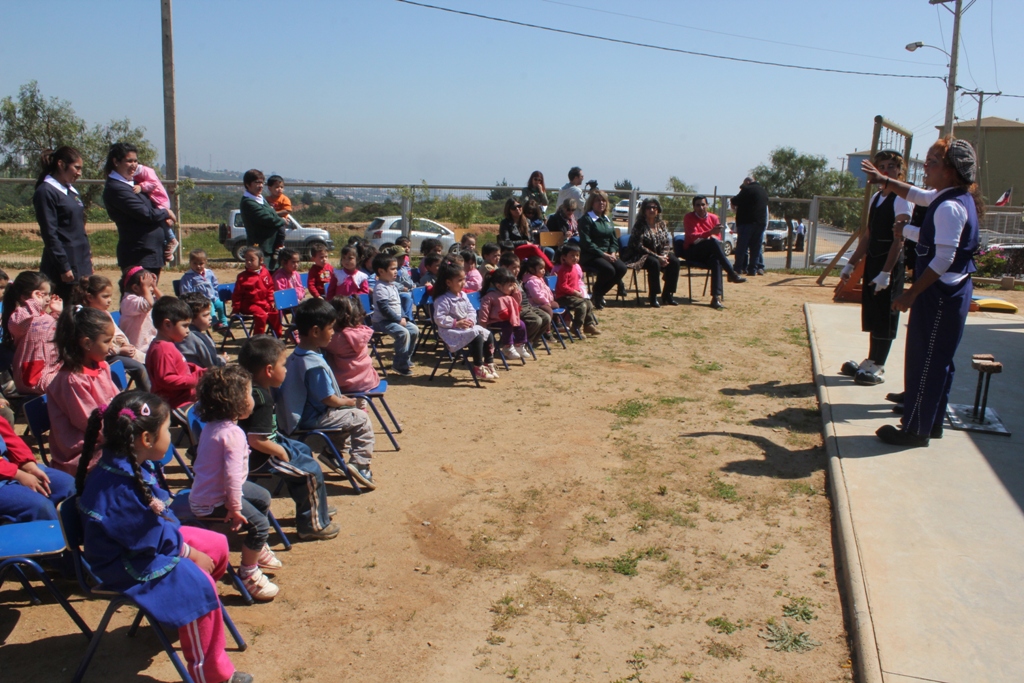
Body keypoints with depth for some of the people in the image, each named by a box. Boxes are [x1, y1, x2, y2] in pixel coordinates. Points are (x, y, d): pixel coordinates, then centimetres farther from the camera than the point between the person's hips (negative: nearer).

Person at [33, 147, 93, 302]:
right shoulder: (45, 192, -9)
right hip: (64, 267, -8)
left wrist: (88, 257, 18)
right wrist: (63, 267, -17)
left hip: (81, 265, 8)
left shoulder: (71, 191, 15)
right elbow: (49, 234, -14)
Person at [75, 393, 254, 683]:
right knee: (198, 584, -24)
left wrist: (157, 506, -10)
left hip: (150, 541, 10)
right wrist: (187, 552, -14)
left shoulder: (129, 466, -1)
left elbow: (159, 508, 12)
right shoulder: (116, 485, -32)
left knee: (217, 544, 11)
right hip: (127, 565, -10)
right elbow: (147, 538, -26)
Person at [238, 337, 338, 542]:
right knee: (311, 471, -11)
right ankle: (313, 525, 5)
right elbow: (257, 440, -34)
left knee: (303, 450, 27)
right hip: (259, 456, -12)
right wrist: (282, 452, -20)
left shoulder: (257, 387, 2)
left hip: (267, 444, 12)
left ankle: (316, 507, 40)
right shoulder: (262, 400, -31)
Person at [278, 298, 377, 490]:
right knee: (361, 419, -2)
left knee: (346, 415, 27)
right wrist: (346, 402, -3)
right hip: (313, 419, -10)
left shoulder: (295, 356, 3)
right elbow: (328, 399, -22)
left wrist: (340, 399, 12)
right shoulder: (315, 365, -29)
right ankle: (360, 465, -4)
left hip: (300, 414, 10)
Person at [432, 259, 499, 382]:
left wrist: (470, 320, -7)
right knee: (477, 337, -27)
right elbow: (439, 319, -21)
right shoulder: (443, 300, -15)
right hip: (451, 332, -9)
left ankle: (489, 364, 8)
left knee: (488, 334, -2)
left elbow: (472, 311, 15)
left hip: (467, 327, 9)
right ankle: (478, 370, -17)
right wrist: (457, 323, -22)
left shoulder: (463, 295, 10)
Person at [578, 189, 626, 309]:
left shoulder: (607, 220, 18)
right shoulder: (586, 219, -5)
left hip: (607, 254, 7)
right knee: (609, 270, -32)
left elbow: (614, 239, 16)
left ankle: (600, 293, -1)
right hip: (589, 256, -7)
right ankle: (596, 293, -2)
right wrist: (603, 254, -20)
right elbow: (586, 243, -14)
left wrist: (613, 253, -6)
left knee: (621, 268, -20)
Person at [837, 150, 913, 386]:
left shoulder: (901, 199, -10)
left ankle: (877, 367, 5)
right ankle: (871, 361, 23)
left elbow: (898, 239, -17)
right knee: (871, 313, 13)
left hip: (891, 263, -8)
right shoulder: (875, 198, 13)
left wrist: (886, 272, -22)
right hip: (872, 261, 8)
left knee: (885, 315, -1)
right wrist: (850, 266, 15)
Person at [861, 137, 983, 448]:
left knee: (925, 361, -2)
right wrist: (884, 181, 33)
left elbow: (943, 259, -25)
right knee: (937, 361, 17)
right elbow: (916, 195, 30)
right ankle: (932, 422, 27)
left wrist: (912, 294, -20)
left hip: (941, 294, -10)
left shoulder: (950, 207, -20)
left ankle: (915, 429, 6)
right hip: (951, 293, 10)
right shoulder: (953, 198, 10)